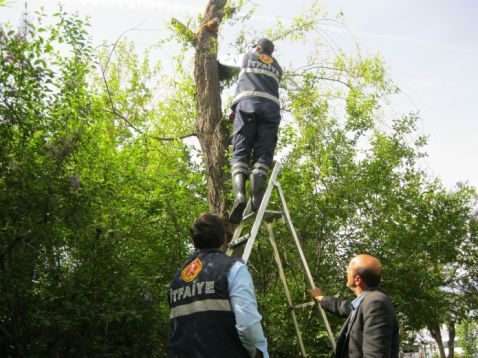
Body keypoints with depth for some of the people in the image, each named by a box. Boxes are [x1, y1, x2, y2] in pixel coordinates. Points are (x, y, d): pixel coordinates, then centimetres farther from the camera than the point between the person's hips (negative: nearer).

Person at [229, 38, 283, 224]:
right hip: (270, 106, 2)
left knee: (240, 152, -10)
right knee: (263, 155, -8)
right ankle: (257, 200, -27)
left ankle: (239, 195, -33)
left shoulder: (248, 57, 28)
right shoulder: (277, 67, 31)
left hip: (247, 102, -1)